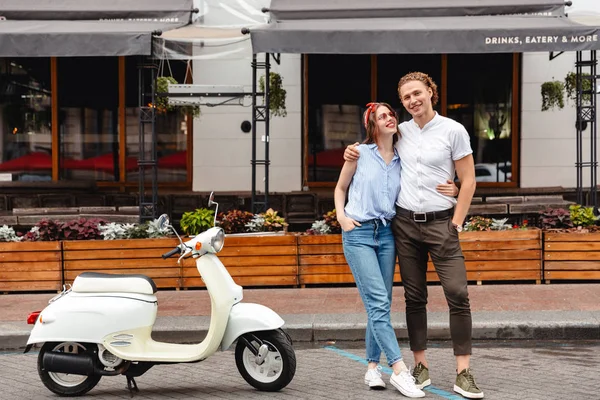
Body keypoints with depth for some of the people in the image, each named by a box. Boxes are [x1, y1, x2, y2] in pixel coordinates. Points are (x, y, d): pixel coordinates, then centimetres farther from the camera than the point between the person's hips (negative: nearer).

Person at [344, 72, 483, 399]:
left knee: (458, 295, -11)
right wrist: (355, 152, 7)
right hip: (405, 223, 4)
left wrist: (456, 224, -6)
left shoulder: (453, 130, -2)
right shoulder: (400, 132, 8)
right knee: (414, 297, 7)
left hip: (440, 222, -3)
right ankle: (421, 367, 14)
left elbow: (468, 181, -1)